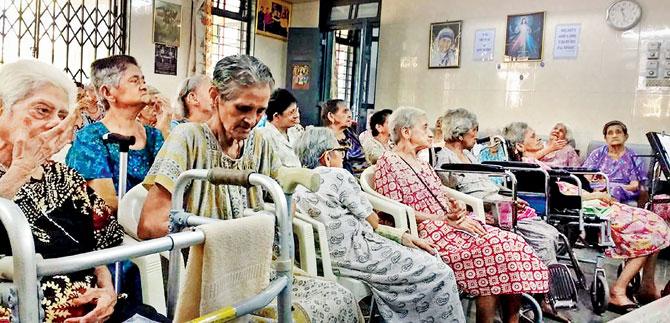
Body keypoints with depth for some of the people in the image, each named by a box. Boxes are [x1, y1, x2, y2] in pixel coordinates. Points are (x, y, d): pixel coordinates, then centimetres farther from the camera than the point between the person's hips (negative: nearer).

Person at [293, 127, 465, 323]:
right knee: (440, 274, -1)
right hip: (357, 253, -9)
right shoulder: (338, 175, -14)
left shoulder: (299, 186, 11)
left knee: (420, 257, 19)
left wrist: (400, 235, 5)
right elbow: (373, 221, -4)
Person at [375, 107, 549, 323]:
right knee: (491, 248, -25)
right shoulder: (388, 162, -3)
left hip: (449, 224, 8)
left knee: (511, 242, -11)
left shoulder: (421, 163, 24)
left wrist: (457, 207, -2)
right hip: (428, 232, -8)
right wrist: (443, 219, -15)